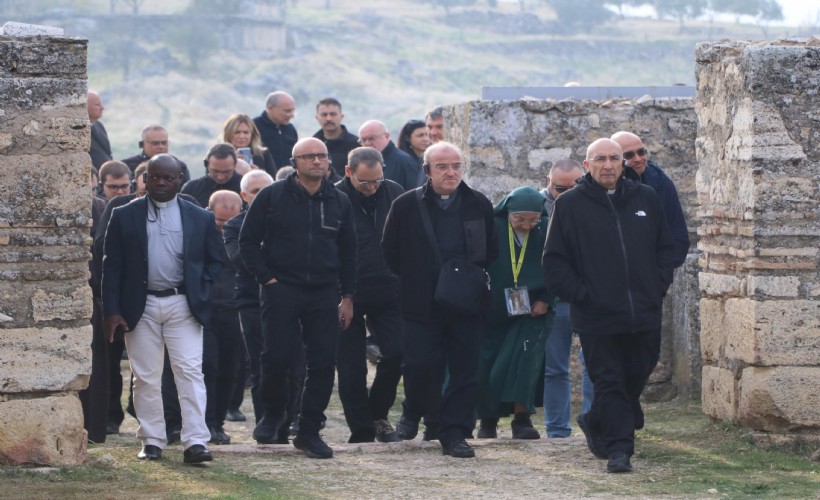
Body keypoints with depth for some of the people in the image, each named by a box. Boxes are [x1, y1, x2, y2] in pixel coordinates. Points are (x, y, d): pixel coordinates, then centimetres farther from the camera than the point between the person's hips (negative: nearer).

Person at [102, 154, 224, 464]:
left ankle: (195, 442, -13)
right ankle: (152, 441, 12)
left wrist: (200, 291, -2)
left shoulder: (200, 218, 7)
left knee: (190, 371, -9)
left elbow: (215, 261, 13)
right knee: (145, 377, 4)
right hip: (140, 307, 1)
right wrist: (111, 311, -4)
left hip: (183, 305, -1)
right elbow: (112, 266, 4)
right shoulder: (125, 217, 6)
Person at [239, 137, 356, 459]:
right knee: (276, 356, -7)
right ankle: (273, 412, 19)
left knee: (323, 364, 0)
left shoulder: (338, 202, 11)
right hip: (281, 291, -3)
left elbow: (348, 252, 16)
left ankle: (309, 431, 9)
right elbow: (248, 241, 2)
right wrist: (266, 278, -7)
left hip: (324, 294, 3)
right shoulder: (272, 196, 0)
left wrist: (347, 296, 10)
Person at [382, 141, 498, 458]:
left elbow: (491, 252, 13)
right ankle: (413, 412, 24)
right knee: (420, 365, -5)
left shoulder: (478, 205, 6)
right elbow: (390, 253, 6)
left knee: (465, 369, -1)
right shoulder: (406, 206, 0)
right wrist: (412, 281, 4)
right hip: (421, 305, -2)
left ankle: (454, 433, 5)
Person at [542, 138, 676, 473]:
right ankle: (618, 448, -2)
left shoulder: (646, 199, 10)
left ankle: (596, 423, 36)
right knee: (609, 382, -4)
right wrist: (579, 294, -10)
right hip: (596, 317, -4)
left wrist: (658, 287, 4)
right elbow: (554, 261, -1)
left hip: (642, 313, 4)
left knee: (637, 376, 13)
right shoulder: (569, 205, 0)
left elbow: (666, 248, 16)